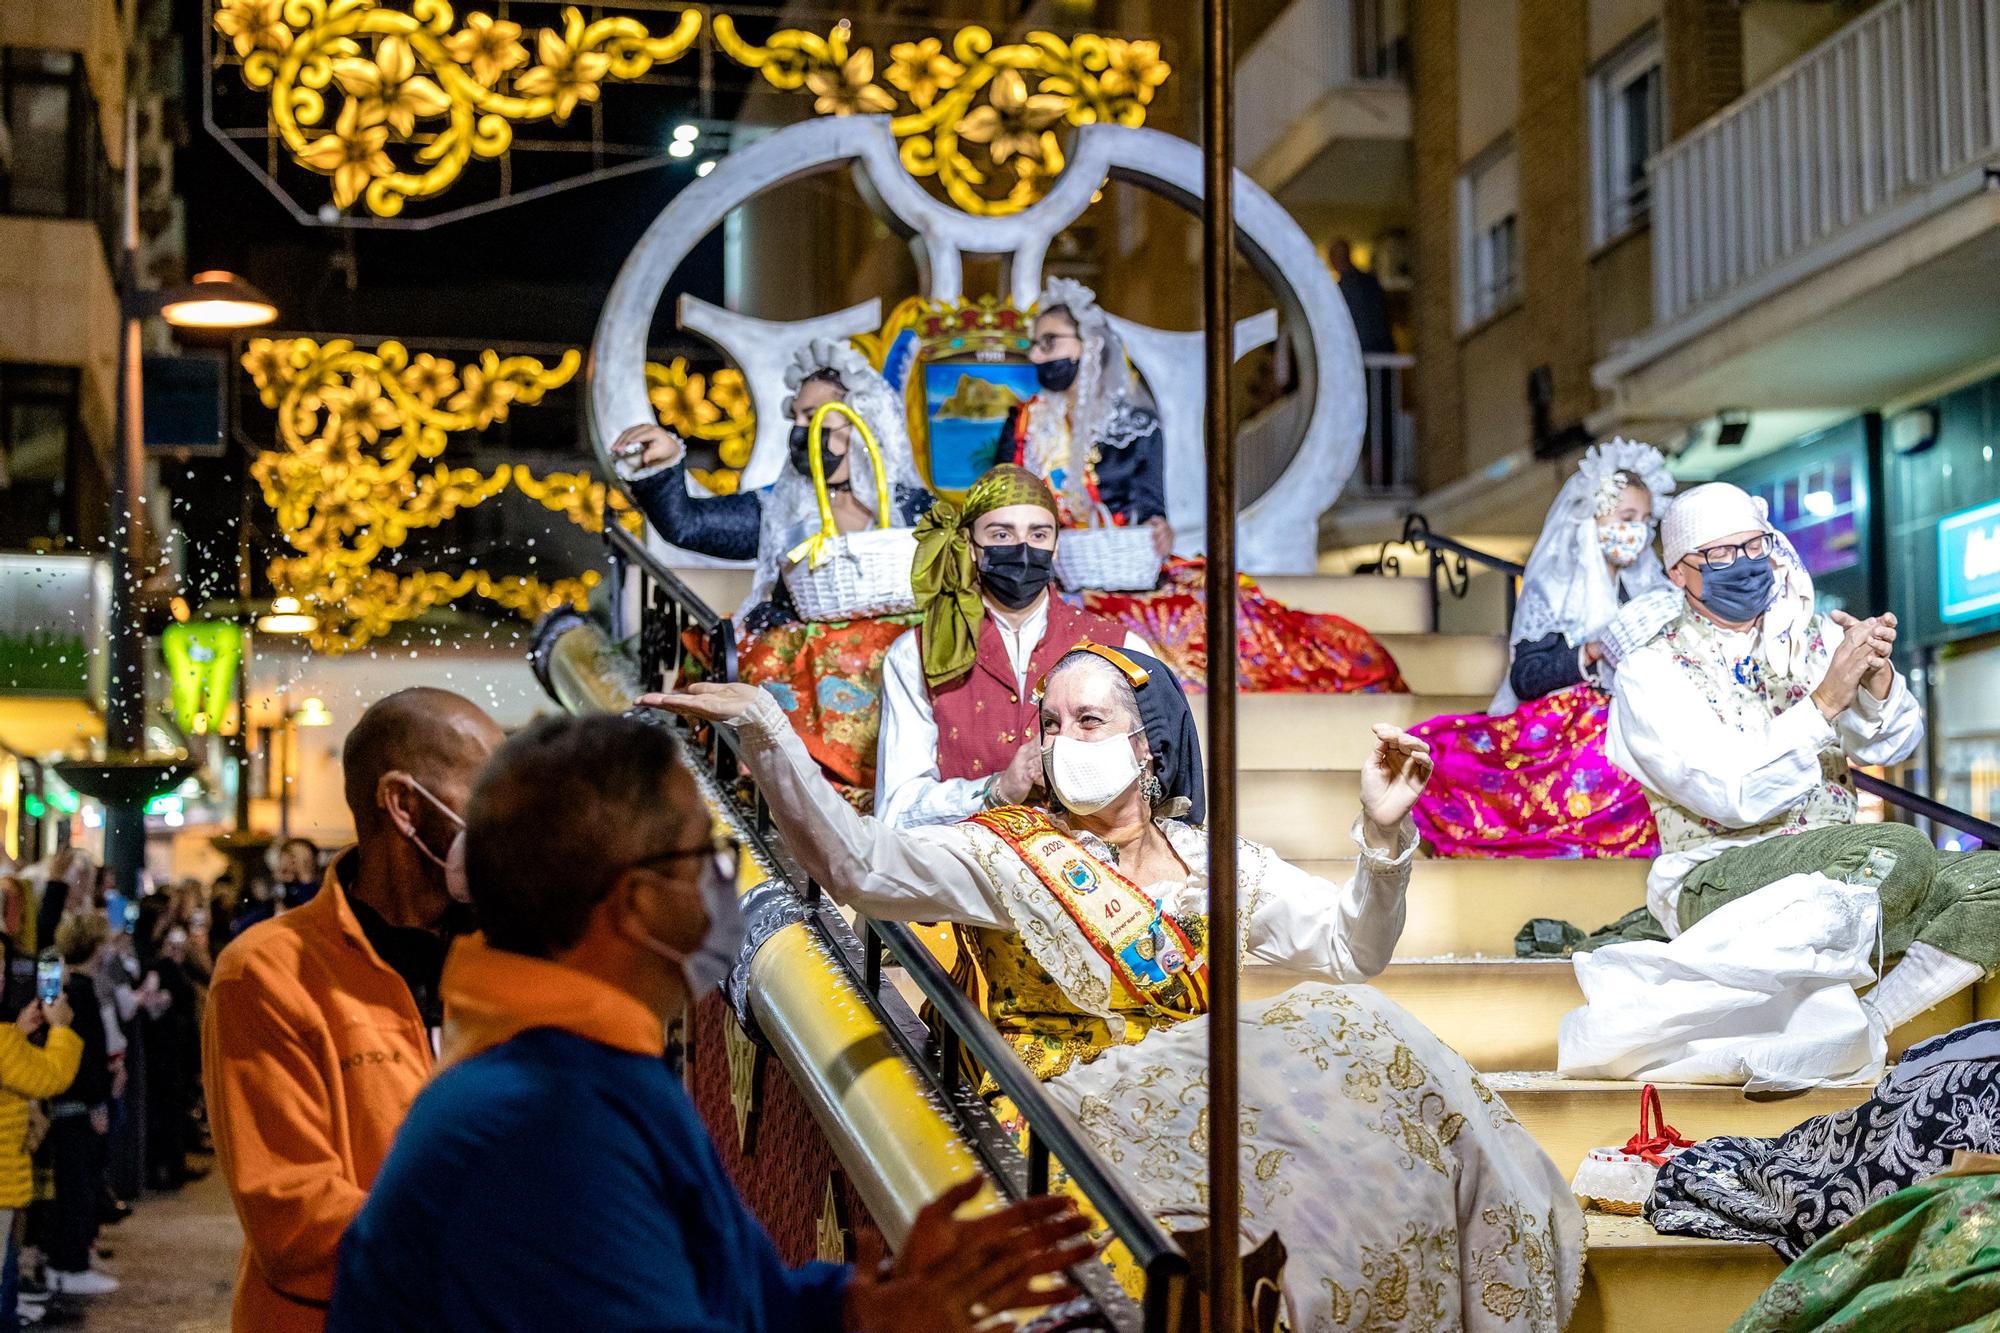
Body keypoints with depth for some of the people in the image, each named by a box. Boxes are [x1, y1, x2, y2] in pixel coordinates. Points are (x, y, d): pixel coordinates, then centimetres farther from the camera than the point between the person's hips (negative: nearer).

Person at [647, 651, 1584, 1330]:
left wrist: (1384, 835, -10)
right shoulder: (1009, 856, 0)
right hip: (1081, 1100, -5)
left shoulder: (1210, 863, 12)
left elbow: (1351, 948, 7)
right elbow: (855, 861, -15)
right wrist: (761, 732, -26)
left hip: (1193, 1089, 5)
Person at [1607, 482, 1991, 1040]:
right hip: (1717, 881, -6)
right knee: (1898, 850, -31)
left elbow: (1890, 744, 0)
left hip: (1837, 877, 6)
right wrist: (1827, 701, -24)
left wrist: (1877, 676, -22)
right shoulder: (1650, 672, -3)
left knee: (1991, 879, -17)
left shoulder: (1817, 638, 13)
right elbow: (1734, 796, -16)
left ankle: (1865, 1024, -17)